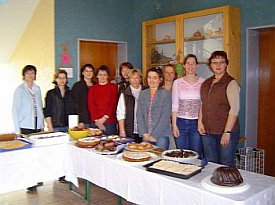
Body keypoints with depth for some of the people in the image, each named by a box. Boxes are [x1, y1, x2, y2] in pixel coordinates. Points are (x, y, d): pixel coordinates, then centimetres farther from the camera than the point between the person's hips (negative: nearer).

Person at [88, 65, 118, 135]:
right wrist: (97, 121, -9)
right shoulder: (92, 88, 11)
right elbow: (90, 105, 2)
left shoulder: (113, 87, 5)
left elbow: (113, 104, -3)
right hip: (95, 122, 2)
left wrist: (104, 118, -11)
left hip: (109, 122, -1)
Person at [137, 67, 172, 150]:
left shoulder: (166, 94, -4)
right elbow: (139, 115, 6)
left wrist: (154, 135, -12)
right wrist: (144, 133, -4)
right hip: (145, 136, 4)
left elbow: (165, 117, -9)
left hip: (161, 135, -3)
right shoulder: (143, 94, 10)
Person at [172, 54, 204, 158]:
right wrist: (174, 125, -2)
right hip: (180, 122, 1)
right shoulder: (177, 82, 4)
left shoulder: (202, 82, 2)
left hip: (196, 122, -1)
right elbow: (174, 105, 3)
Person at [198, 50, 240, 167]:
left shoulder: (230, 83, -9)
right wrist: (200, 122, 5)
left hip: (225, 132, -6)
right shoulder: (206, 83, 10)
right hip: (207, 132, 6)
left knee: (226, 166, 3)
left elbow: (234, 109, -14)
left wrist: (227, 132, -18)